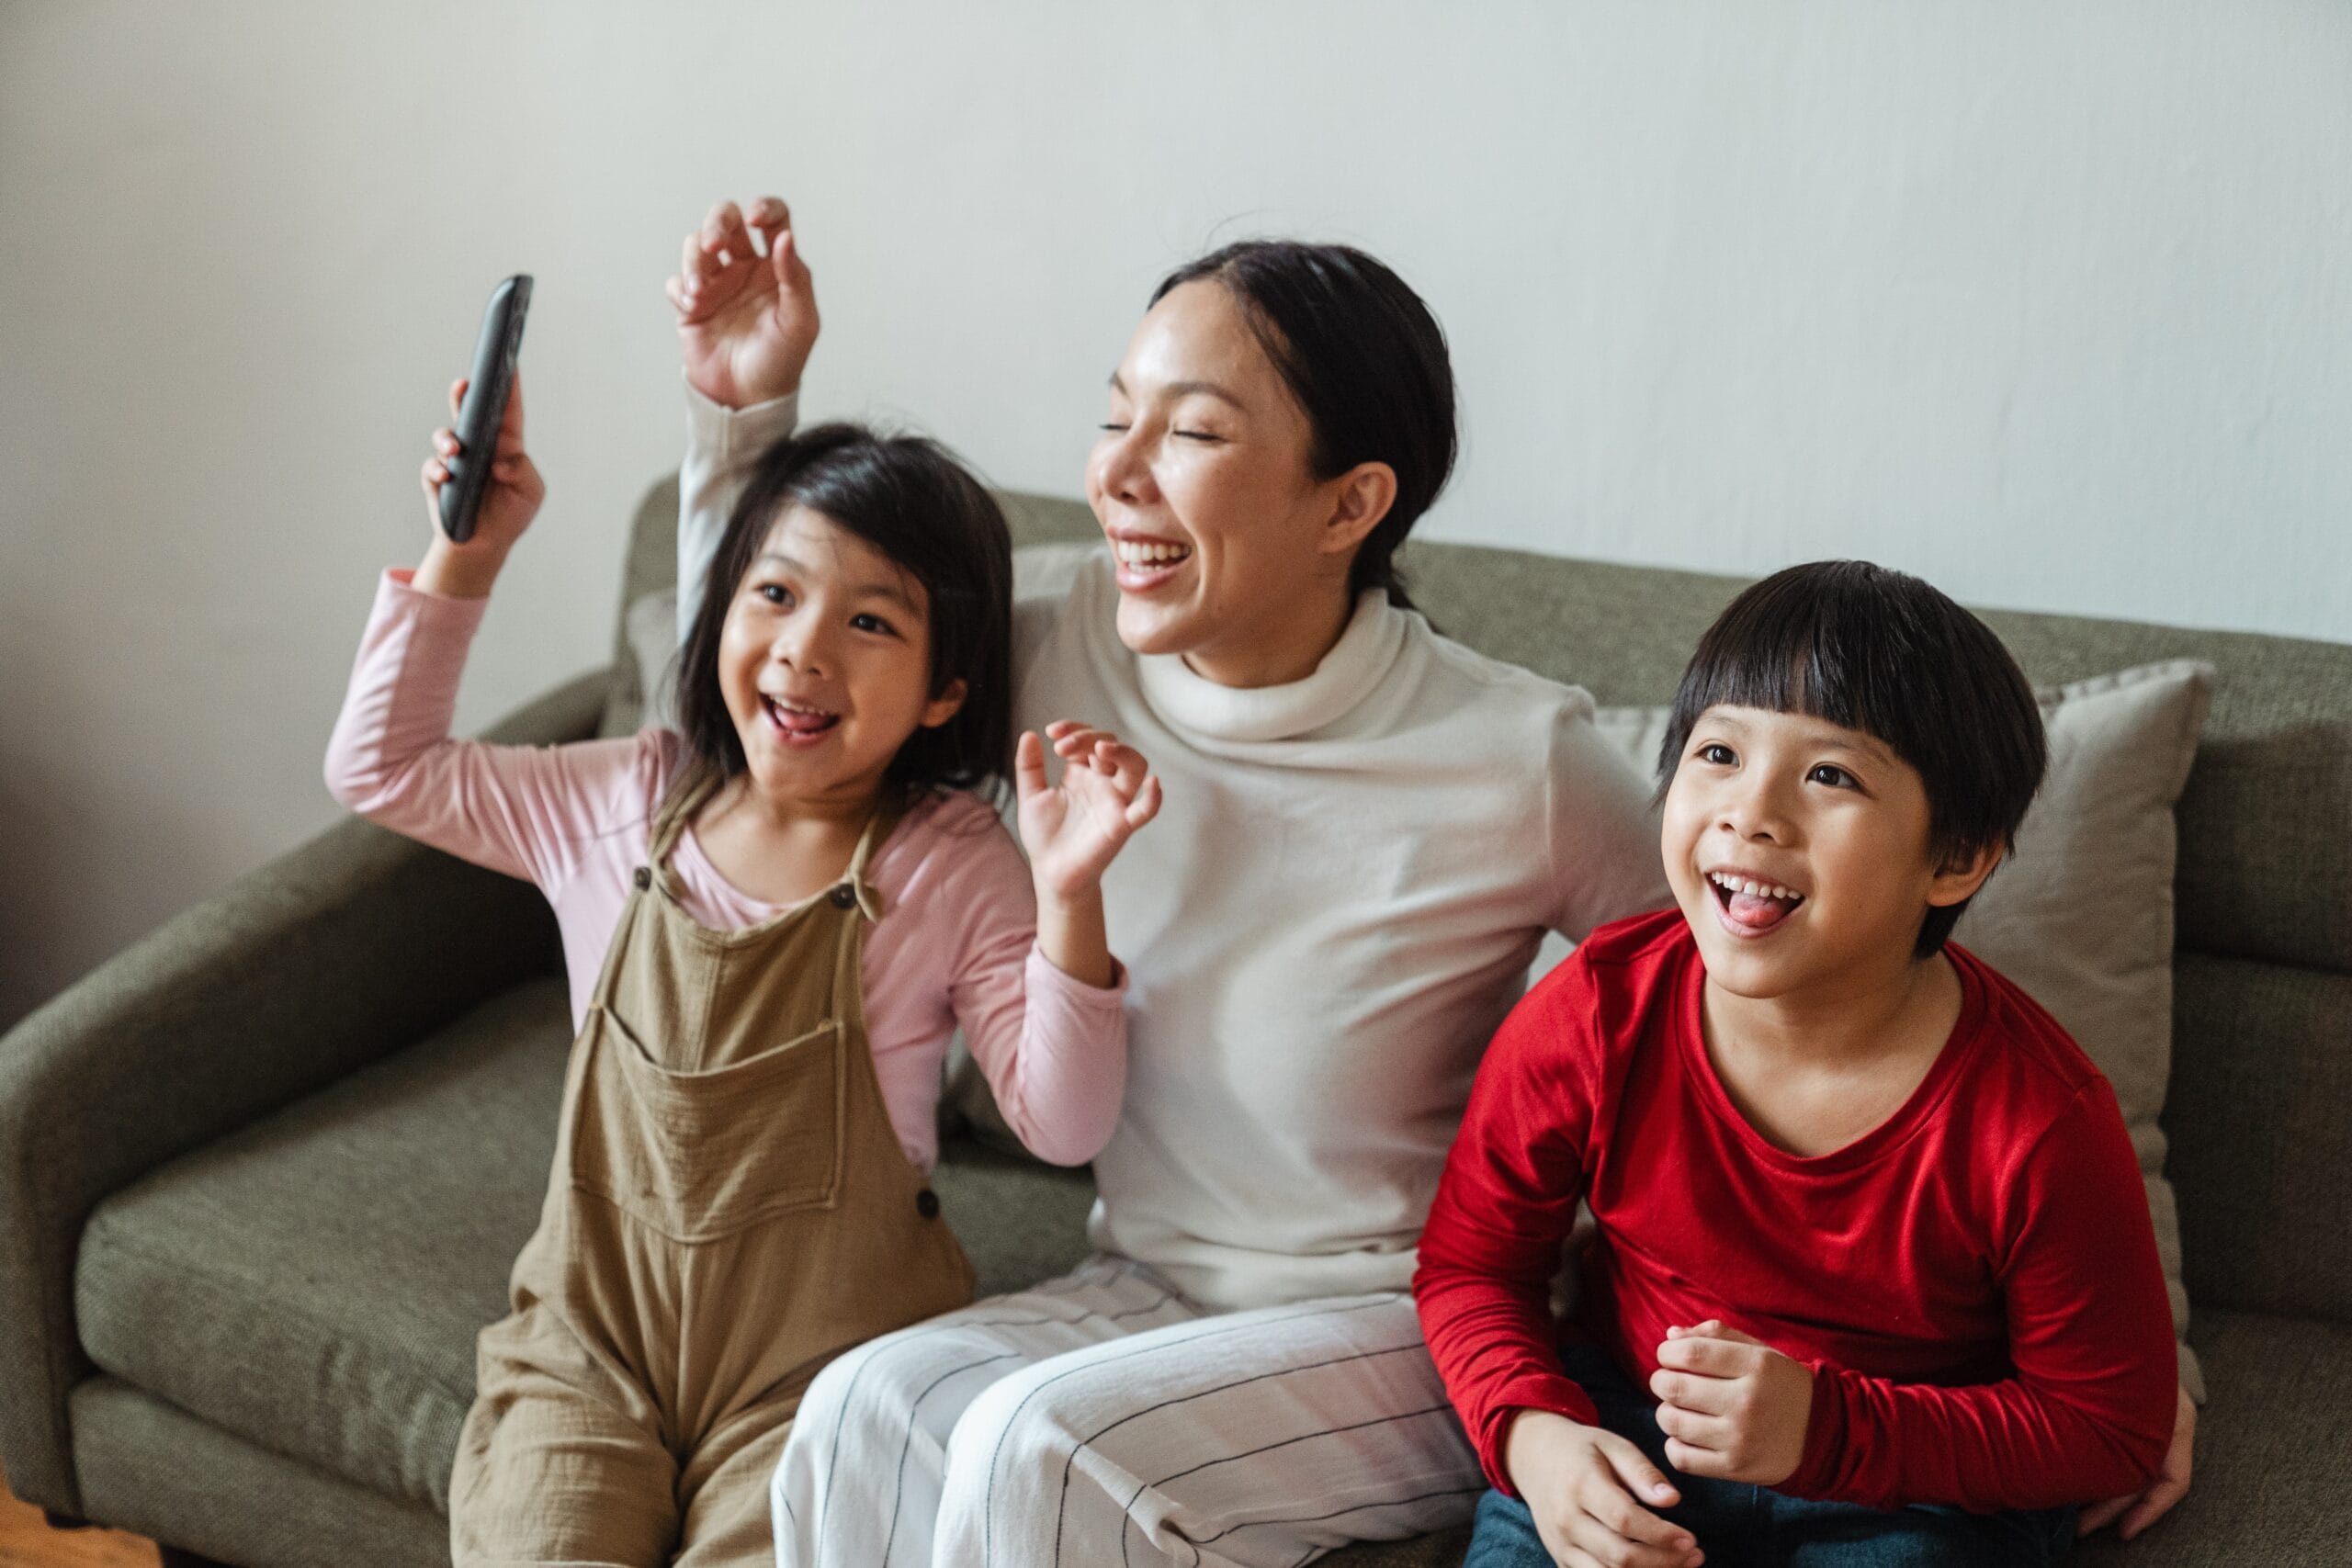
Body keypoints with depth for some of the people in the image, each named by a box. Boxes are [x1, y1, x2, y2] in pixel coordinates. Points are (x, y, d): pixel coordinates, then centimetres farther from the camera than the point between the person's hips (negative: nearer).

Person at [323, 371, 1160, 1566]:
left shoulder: (955, 871, -6)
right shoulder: (622, 804, 4)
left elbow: (1061, 1125, -11)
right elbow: (380, 768, 13)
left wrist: (1068, 898, -25)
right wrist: (465, 556, 5)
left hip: (818, 1353, -2)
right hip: (595, 1334, 3)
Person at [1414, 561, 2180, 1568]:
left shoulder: (2043, 1126, -22)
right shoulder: (1594, 1016, -16)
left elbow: (2112, 1428, -10)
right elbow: (1469, 1263, 0)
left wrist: (1829, 1429, -23)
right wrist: (1532, 1433, -20)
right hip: (1616, 1441, 1)